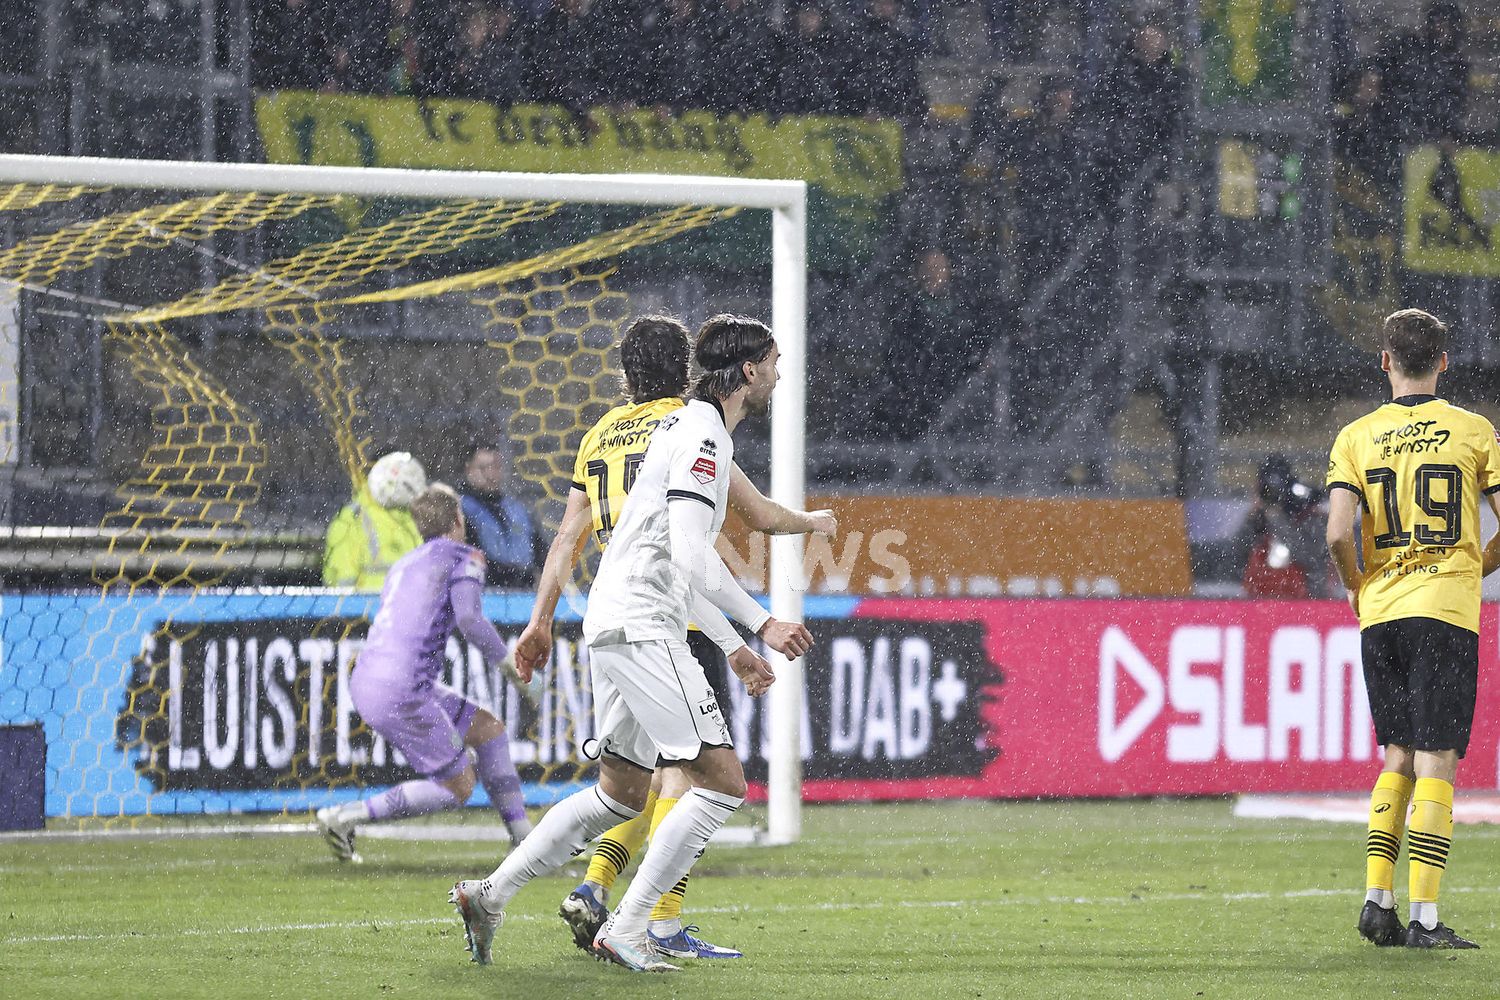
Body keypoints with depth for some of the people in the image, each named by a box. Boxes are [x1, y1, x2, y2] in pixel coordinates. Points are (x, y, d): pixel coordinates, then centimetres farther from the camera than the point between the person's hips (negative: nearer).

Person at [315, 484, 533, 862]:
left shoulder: (403, 564, 24)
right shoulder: (464, 558, 0)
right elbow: (468, 618, -17)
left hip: (364, 682, 9)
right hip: (400, 692, -9)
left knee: (490, 728, 18)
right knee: (458, 788, 0)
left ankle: (522, 835, 17)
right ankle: (343, 818, -6)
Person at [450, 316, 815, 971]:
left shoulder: (692, 431, 21)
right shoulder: (702, 437, -12)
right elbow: (690, 553, -23)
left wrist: (732, 647, 26)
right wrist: (762, 625, -20)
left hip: (617, 628, 10)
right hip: (641, 628, -10)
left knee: (622, 794, 17)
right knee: (722, 782, -11)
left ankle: (489, 894, 18)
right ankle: (625, 931, -10)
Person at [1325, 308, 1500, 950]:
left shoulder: (1356, 438, 3)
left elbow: (1338, 534, -7)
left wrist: (1355, 585, 12)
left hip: (1379, 610, 3)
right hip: (1447, 609, -3)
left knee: (1399, 759, 16)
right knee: (1436, 765, -4)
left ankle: (1377, 900, 9)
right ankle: (1424, 918, -10)